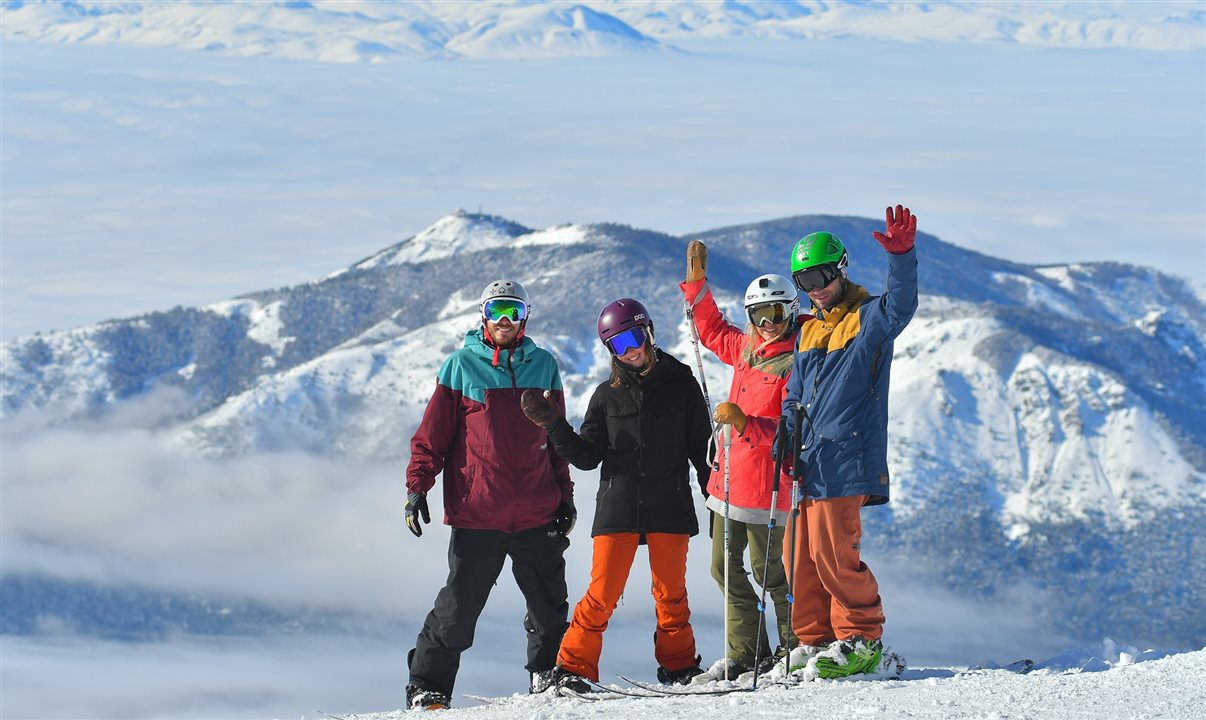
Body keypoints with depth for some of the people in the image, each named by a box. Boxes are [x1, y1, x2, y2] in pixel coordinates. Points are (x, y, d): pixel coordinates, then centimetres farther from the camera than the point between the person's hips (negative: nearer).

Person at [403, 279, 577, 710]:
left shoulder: (543, 366, 10)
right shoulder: (461, 365, 1)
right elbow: (432, 434, 2)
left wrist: (565, 493, 16)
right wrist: (417, 485, -5)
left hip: (537, 513, 3)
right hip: (478, 514, -3)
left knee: (550, 605, 9)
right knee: (459, 608, -3)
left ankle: (547, 673, 27)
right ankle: (427, 686, 6)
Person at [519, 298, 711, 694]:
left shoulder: (680, 382, 5)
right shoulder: (607, 395, 7)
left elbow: (700, 445, 9)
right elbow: (588, 455, 6)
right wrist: (553, 425, -6)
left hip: (669, 507, 0)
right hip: (617, 508, 0)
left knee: (671, 592, 4)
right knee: (603, 592, -6)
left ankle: (678, 665, 20)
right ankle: (573, 668, 2)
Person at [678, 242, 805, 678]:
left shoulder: (795, 363, -14)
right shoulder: (746, 348, 10)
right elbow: (712, 331, 31)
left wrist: (744, 422, -33)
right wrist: (696, 282, 25)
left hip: (767, 483, -9)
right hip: (730, 478, 9)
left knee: (767, 569, -3)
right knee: (725, 567, 11)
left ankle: (796, 647, 9)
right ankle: (746, 652, 18)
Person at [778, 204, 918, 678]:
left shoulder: (867, 319, -4)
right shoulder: (809, 331, 19)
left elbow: (900, 307, -27)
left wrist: (901, 256, -44)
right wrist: (786, 435, 8)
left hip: (846, 460, -8)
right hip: (809, 462, 8)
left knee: (833, 554, -10)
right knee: (801, 556, 7)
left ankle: (862, 638, 1)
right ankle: (815, 640, 16)